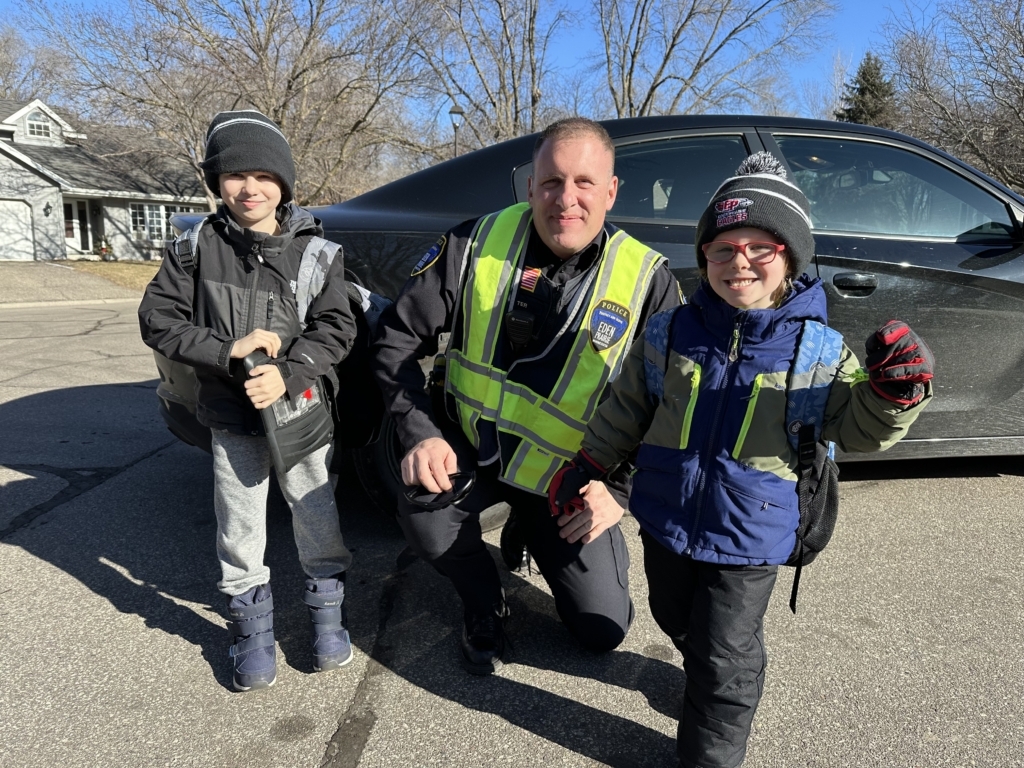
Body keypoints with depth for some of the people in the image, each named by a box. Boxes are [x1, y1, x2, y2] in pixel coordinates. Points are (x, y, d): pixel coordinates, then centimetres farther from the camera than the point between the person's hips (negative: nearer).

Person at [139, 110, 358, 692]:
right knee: (240, 532, 11)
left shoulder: (314, 246, -5)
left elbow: (336, 327, -9)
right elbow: (158, 318, -3)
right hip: (231, 416, 1)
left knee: (318, 522, 10)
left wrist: (288, 374, -23)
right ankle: (252, 628, 30)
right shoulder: (198, 246, -3)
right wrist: (226, 351, -17)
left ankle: (328, 613, 32)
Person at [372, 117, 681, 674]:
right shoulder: (477, 243, -13)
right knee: (422, 517, -31)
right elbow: (400, 335, -7)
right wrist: (422, 434, -18)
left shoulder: (648, 280, -13)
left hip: (570, 482, 1)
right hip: (471, 447, 0)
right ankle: (484, 606, 5)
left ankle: (532, 533, 33)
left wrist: (620, 489, -14)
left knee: (604, 629, 2)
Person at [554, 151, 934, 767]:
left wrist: (895, 391, -26)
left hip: (750, 535, -3)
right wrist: (588, 464, 9)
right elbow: (628, 405, 7)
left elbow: (857, 429, -6)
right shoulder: (672, 331, -4)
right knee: (677, 620, 26)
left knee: (725, 660, 7)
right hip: (666, 515, 4)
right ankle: (714, 676, 57)